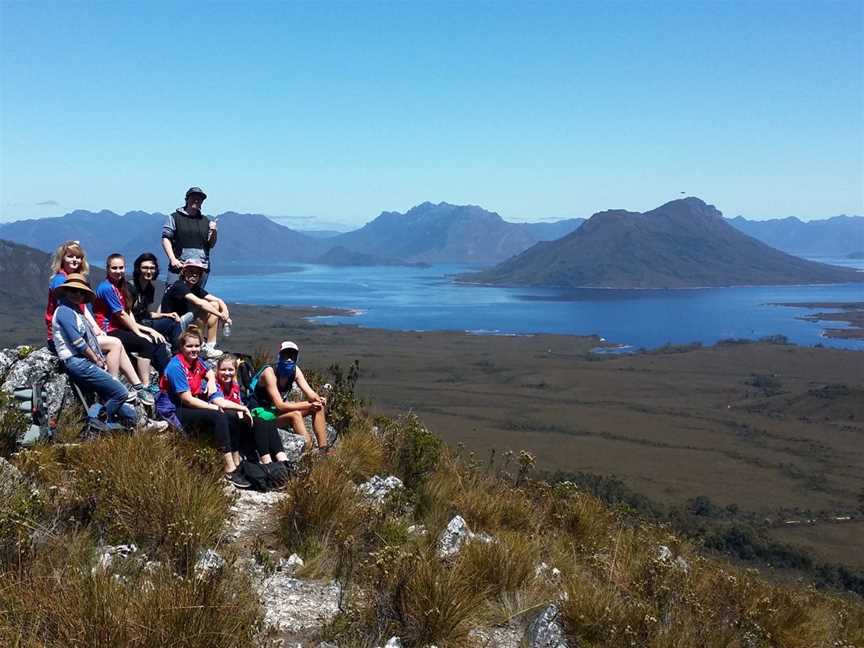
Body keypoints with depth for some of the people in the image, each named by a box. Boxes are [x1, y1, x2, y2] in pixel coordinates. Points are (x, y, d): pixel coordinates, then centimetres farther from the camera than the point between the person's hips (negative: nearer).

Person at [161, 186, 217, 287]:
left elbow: (211, 245, 15)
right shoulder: (174, 217, 8)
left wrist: (213, 232, -5)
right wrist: (172, 259, -11)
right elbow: (166, 239, 1)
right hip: (179, 266, -3)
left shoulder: (205, 221, 17)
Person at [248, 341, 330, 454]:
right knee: (295, 415, -34)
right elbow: (280, 405, -30)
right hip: (260, 411, -8)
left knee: (319, 407, -7)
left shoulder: (295, 370, -3)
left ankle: (323, 449, -10)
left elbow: (310, 393, -6)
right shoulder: (270, 372, -24)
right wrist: (308, 405, -33)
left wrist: (318, 400, -31)